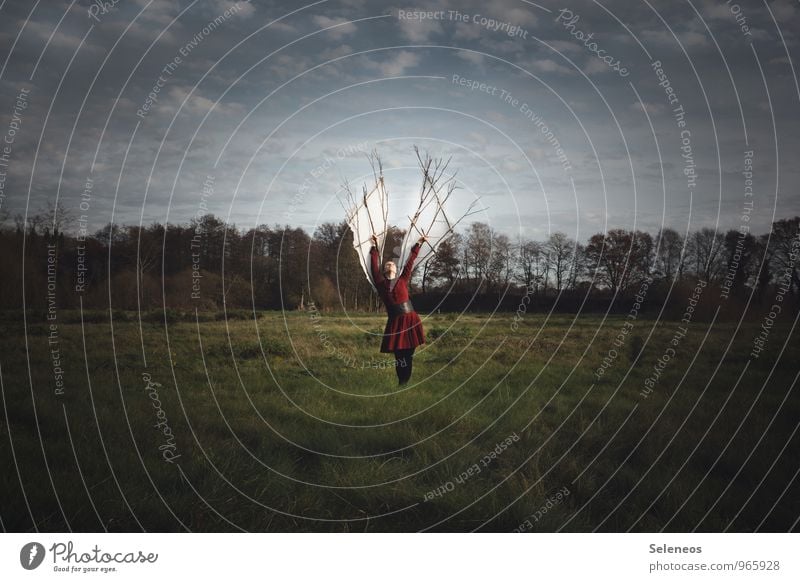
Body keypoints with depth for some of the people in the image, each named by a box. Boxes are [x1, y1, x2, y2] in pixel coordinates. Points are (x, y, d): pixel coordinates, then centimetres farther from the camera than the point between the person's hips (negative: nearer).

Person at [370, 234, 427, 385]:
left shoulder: (402, 280, 10)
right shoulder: (380, 282, 8)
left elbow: (410, 262, 13)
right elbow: (374, 265, 8)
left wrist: (418, 244, 16)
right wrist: (374, 246, 11)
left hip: (409, 319, 0)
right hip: (395, 322, 0)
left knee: (409, 354, 2)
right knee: (398, 356, 2)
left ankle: (407, 383, 8)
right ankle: (402, 383, 10)